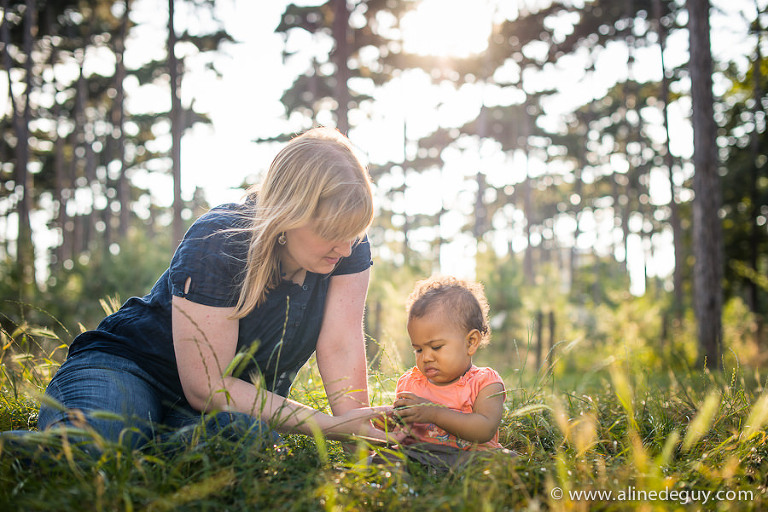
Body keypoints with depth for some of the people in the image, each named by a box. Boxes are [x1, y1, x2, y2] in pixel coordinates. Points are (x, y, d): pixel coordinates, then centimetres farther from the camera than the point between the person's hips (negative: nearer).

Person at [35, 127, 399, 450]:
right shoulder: (215, 243, -26)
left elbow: (341, 347, -13)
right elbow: (206, 386, -26)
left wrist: (355, 433, -26)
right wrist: (327, 425, -29)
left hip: (243, 397, 6)